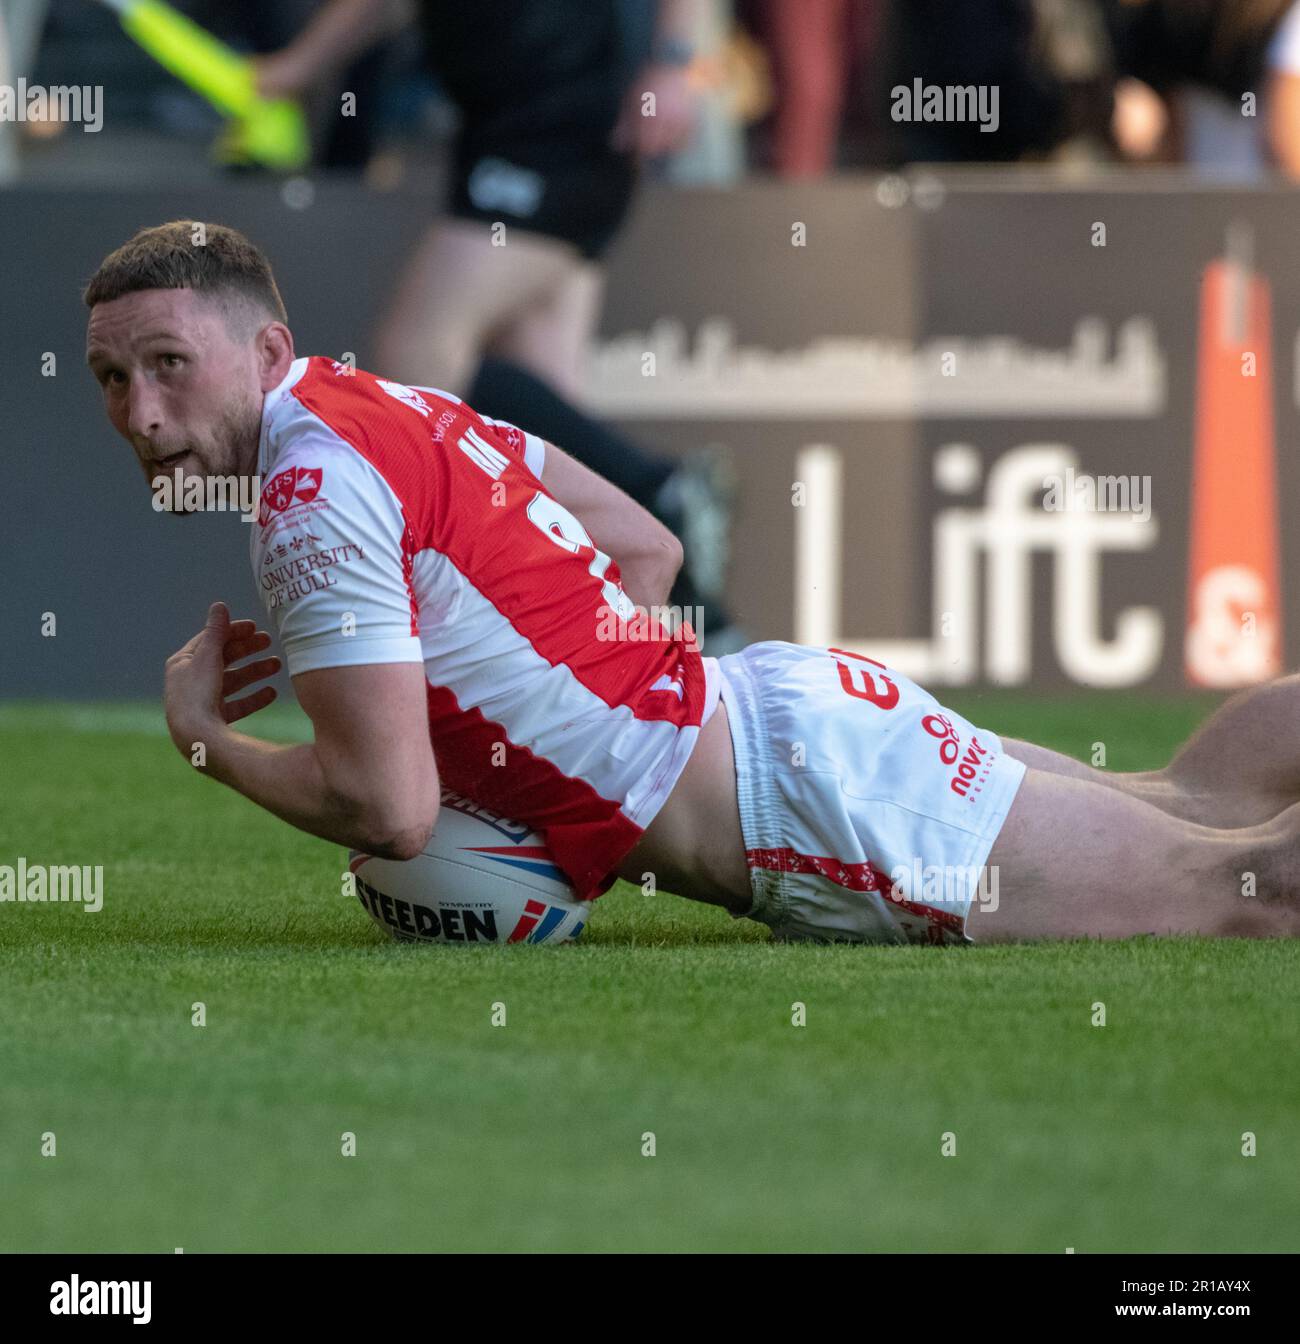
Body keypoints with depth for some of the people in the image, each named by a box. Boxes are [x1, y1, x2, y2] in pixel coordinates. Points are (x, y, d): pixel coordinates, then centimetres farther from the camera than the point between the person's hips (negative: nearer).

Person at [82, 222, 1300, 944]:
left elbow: (386, 809, -23)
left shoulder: (316, 489, -19)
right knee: (1186, 808, 18)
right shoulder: (394, 405, 10)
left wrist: (203, 738, -6)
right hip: (778, 703, 9)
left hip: (803, 798, -9)